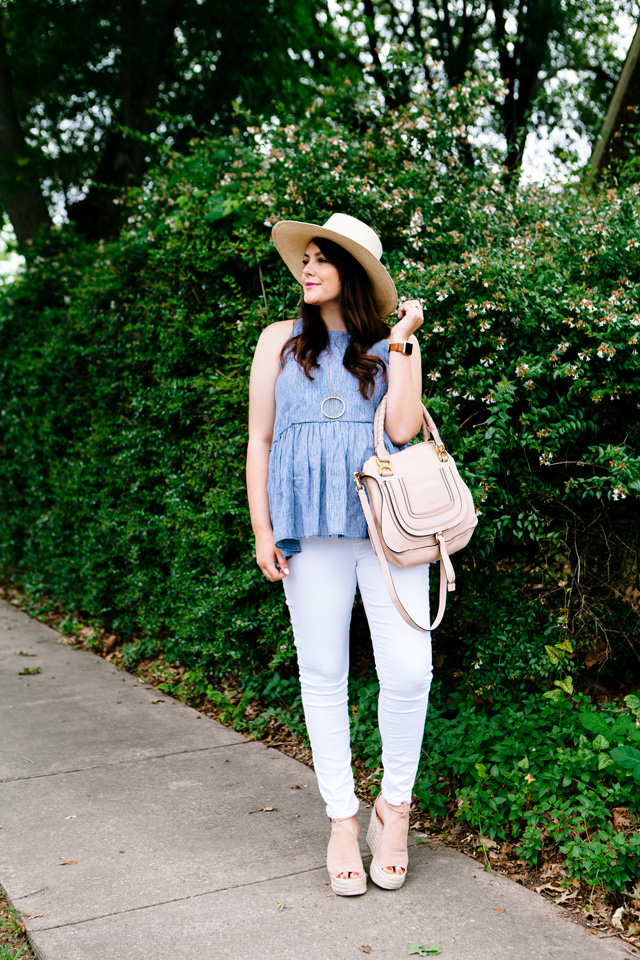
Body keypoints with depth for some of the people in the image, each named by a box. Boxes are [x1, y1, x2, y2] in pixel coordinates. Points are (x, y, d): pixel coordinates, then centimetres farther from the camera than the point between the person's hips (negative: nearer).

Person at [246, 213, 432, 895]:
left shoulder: (392, 346, 12)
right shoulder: (281, 341, 13)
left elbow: (401, 429, -4)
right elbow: (259, 438, 11)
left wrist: (402, 342, -2)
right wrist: (261, 530, 4)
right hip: (311, 531, 1)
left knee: (408, 670, -9)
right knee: (323, 674, 5)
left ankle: (394, 805, 14)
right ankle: (342, 820, 19)